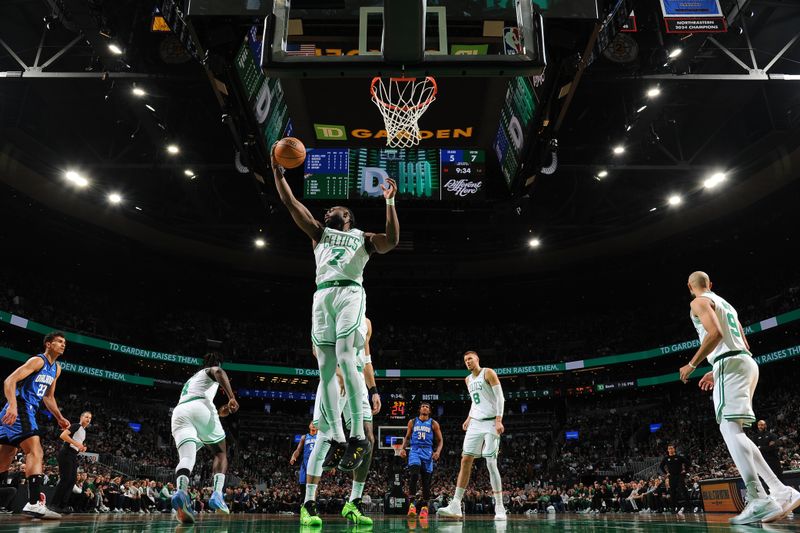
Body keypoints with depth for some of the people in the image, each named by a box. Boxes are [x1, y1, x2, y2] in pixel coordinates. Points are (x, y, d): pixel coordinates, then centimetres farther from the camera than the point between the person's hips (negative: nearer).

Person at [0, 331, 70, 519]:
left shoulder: (56, 368, 17)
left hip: (28, 411, 10)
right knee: (35, 451, -20)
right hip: (19, 410, -10)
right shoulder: (38, 360, -10)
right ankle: (34, 503, -27)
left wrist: (59, 417, 21)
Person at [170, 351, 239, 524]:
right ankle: (217, 493, -12)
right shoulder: (211, 370, 21)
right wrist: (232, 398, -16)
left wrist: (218, 412, 53)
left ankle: (181, 491, -43)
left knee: (186, 457, -12)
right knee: (220, 453, 10)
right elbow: (219, 372, -6)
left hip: (179, 412, 5)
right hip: (200, 407, -5)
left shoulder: (191, 378, 42)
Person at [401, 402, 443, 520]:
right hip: (415, 450, 0)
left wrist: (438, 451, -10)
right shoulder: (412, 422, 11)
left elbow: (440, 440, 7)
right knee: (414, 474, -25)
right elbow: (407, 437, 19)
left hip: (427, 452, 1)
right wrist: (403, 448, 2)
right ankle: (412, 503, -21)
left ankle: (425, 507, 17)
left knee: (426, 480, 2)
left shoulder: (433, 424, 7)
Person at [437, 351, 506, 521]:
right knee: (465, 460, -3)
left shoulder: (488, 373, -3)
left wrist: (498, 420, -20)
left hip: (491, 423, -6)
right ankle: (455, 506, -4)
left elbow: (500, 397, -10)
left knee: (491, 464, -8)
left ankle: (500, 508, 1)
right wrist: (469, 418, 14)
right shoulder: (468, 380, 18)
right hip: (475, 423, 6)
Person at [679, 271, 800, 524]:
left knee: (730, 428, -16)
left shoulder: (699, 302, -1)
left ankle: (760, 500, -26)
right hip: (746, 361, 9)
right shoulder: (725, 303, 27)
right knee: (734, 432, 10)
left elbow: (715, 333, -18)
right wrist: (716, 372, 30)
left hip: (729, 363, -9)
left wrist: (692, 365, -12)